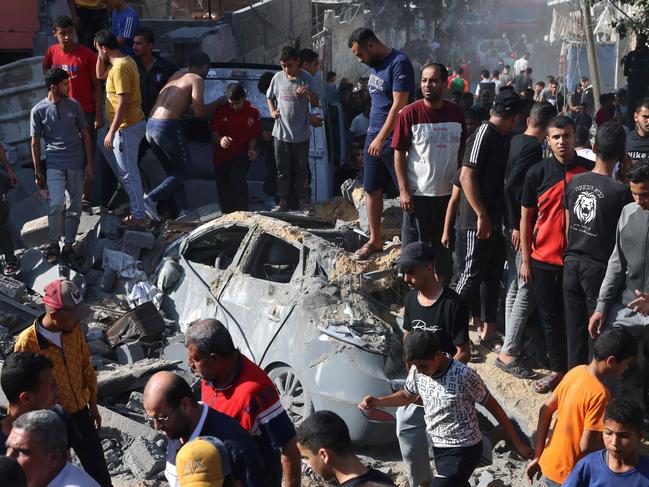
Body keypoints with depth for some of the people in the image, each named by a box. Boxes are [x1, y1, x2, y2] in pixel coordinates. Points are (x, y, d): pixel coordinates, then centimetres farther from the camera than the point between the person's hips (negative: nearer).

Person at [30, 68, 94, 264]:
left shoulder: (74, 105, 4)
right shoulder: (39, 110, -2)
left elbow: (85, 135, 8)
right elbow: (35, 143, 3)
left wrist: (89, 164, 3)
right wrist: (38, 172, 2)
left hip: (77, 163, 3)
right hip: (54, 164, -3)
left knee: (75, 206, 6)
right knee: (56, 203, -19)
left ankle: (68, 244, 19)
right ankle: (53, 243, -2)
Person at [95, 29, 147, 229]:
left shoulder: (120, 68, -21)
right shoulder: (126, 61, 10)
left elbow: (123, 104, -25)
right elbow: (100, 75, 25)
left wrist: (111, 132, -22)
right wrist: (101, 55, 10)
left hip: (126, 127, -10)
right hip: (134, 123, 10)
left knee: (128, 173, -2)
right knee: (130, 171, 18)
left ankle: (139, 218, 6)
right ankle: (137, 211, 27)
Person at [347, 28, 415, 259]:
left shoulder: (399, 63, -15)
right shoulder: (375, 64, 13)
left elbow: (398, 105, -19)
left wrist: (381, 138, -19)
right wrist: (374, 134, 13)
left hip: (395, 139, -8)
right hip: (374, 136, 9)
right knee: (372, 190, 10)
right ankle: (375, 240, 21)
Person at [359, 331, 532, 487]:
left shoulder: (464, 376, -25)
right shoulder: (417, 371, -8)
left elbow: (493, 406, -14)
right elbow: (407, 396, 13)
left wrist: (518, 443, -7)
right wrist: (376, 401, -4)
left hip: (463, 450, -7)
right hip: (438, 447, 7)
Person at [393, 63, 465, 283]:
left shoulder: (456, 113, 2)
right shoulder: (409, 114, -9)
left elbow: (461, 151, 11)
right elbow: (399, 154, -8)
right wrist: (403, 190, -13)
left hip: (448, 192, 4)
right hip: (418, 193, -4)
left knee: (445, 246, 16)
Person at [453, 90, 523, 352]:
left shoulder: (498, 138, 12)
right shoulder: (484, 134, -14)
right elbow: (466, 176, -21)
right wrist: (481, 216, -21)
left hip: (493, 223, 9)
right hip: (476, 224, -9)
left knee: (494, 277, 14)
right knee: (469, 278, -2)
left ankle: (489, 331, 24)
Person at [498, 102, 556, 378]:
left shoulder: (515, 141, 10)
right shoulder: (533, 148, -16)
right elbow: (512, 186, -23)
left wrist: (513, 223, 16)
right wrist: (517, 226, -19)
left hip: (511, 223, 10)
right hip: (521, 226, -10)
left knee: (515, 284, 16)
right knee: (527, 288, -7)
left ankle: (512, 343, 24)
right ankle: (508, 353, -7)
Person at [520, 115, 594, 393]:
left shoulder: (590, 171, -2)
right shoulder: (537, 173, -2)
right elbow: (526, 217, 3)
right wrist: (525, 260, 2)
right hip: (544, 259, 1)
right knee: (550, 317, 10)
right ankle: (557, 369, 24)